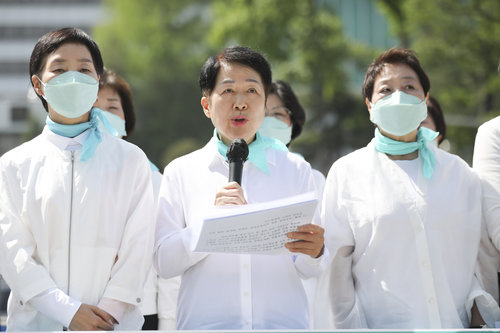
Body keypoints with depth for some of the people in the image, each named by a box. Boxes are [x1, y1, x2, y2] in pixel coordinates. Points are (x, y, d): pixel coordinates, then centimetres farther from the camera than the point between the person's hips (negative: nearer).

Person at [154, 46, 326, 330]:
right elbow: (164, 263, 4)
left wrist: (315, 253, -9)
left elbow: (307, 269, 13)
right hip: (206, 323, -2)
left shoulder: (296, 170, 15)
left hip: (283, 322, 2)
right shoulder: (181, 173, 12)